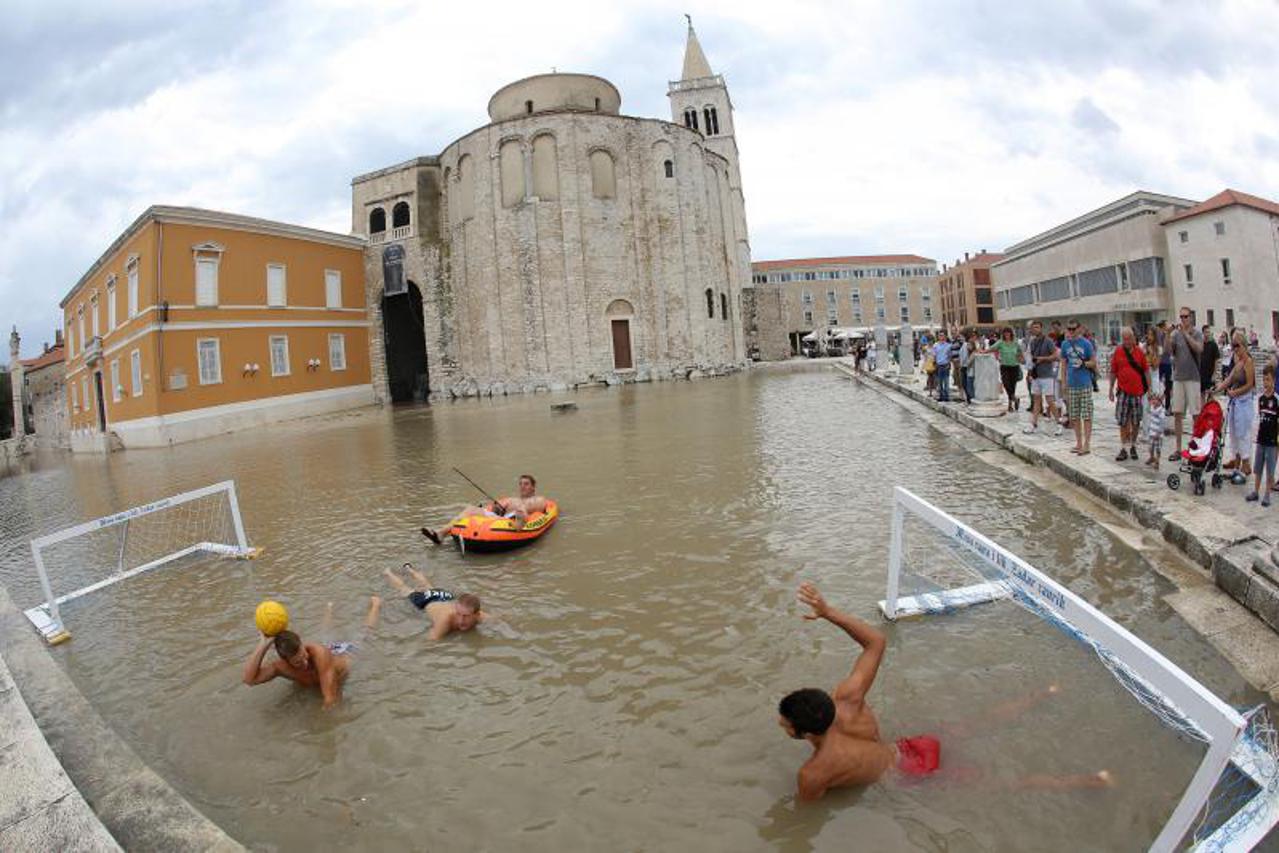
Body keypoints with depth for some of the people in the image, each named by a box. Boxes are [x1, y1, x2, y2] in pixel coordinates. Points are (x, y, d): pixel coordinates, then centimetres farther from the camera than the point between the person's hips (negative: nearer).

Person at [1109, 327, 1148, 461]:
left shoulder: (1139, 352, 2)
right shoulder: (1118, 351, 1)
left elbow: (1146, 371, 6)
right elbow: (1113, 372, 6)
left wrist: (1149, 388, 3)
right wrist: (1111, 389, 4)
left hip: (1137, 391, 0)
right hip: (1123, 392, 0)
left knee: (1136, 422, 7)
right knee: (1123, 422, 1)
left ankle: (1133, 447, 21)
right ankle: (1123, 448, 6)